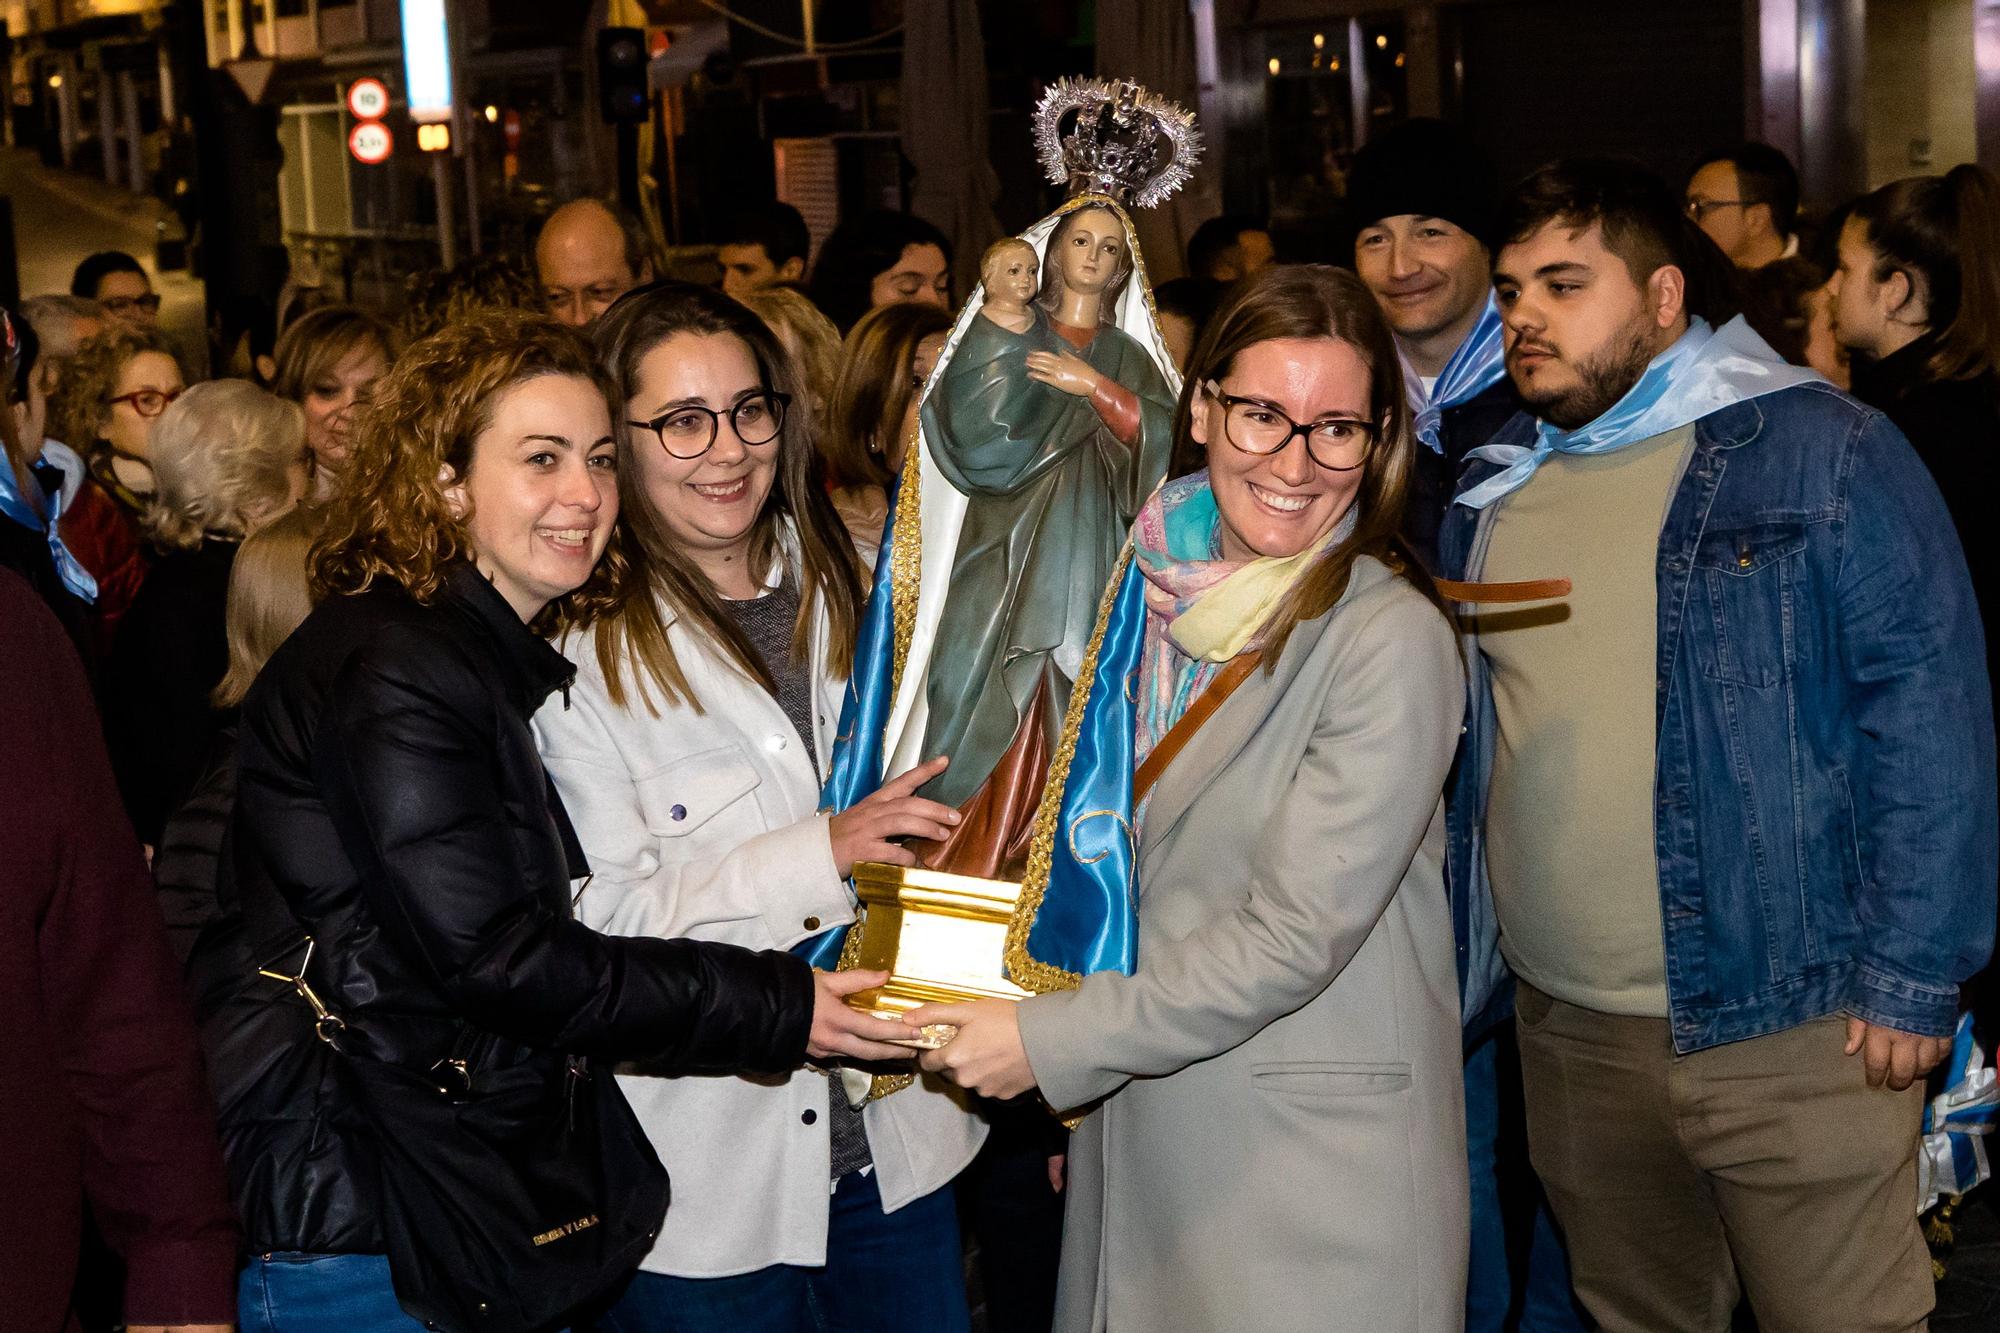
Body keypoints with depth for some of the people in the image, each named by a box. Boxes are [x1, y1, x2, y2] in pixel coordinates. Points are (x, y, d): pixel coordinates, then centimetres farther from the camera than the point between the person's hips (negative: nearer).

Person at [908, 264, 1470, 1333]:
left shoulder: (1391, 637, -16)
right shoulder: (1153, 589, 4)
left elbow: (1297, 932, -19)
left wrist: (1054, 1042, -16)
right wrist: (1074, 1084, 10)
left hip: (1317, 1162, -6)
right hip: (1136, 1126, 6)